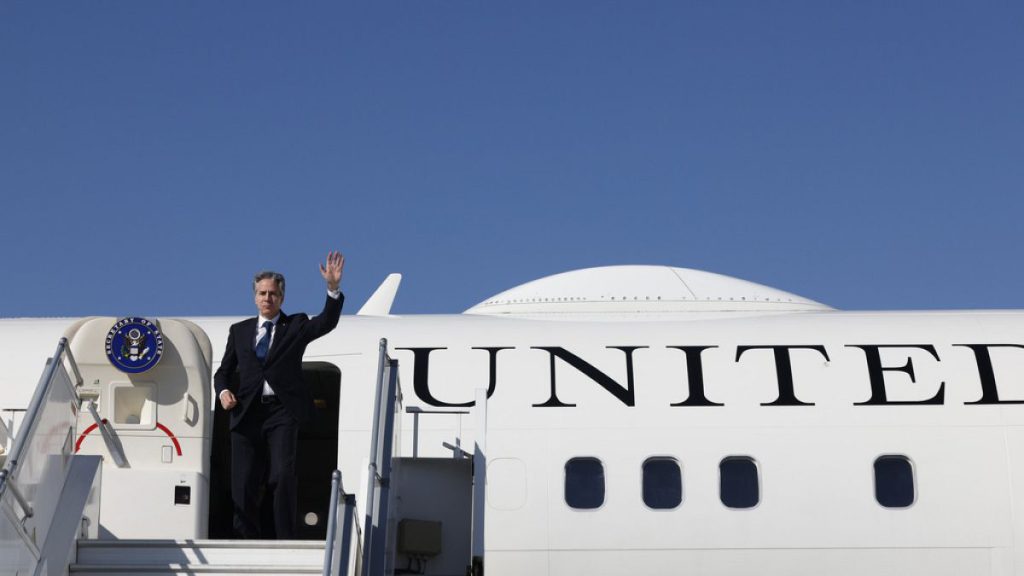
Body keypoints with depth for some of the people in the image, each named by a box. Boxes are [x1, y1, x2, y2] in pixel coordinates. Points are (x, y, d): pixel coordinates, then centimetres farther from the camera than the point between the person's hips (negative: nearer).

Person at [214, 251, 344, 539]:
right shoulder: (239, 331, 18)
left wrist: (333, 288, -24)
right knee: (243, 483, 1)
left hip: (282, 411, -3)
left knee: (283, 475, -16)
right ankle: (247, 540, 13)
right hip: (246, 413, 3)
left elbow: (326, 322, -9)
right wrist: (223, 392, -2)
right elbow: (223, 371, 20)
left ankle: (285, 540, -8)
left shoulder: (296, 326, 10)